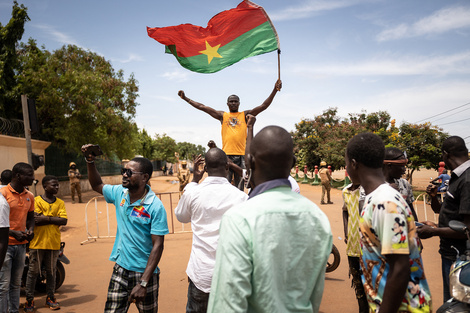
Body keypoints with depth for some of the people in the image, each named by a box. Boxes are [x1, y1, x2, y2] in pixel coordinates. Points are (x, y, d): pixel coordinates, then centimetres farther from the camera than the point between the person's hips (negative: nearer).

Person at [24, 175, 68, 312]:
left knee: (51, 272, 12)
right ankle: (29, 299, 16)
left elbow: (64, 221, -6)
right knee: (33, 271, 6)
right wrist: (54, 218, -12)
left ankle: (50, 298, 24)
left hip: (54, 243, 3)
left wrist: (46, 218, -12)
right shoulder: (36, 201, -3)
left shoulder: (60, 203, 7)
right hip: (38, 242, -3)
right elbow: (36, 220, -16)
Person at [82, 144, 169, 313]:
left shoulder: (155, 207, -18)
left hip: (143, 272, -5)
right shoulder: (119, 193, 0)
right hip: (120, 269, 5)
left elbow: (158, 245, -20)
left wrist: (143, 284, -24)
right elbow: (97, 185, 21)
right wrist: (90, 162, 5)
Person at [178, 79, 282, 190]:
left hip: (241, 154, 0)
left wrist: (274, 90, -6)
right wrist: (185, 98, 10)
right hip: (226, 154, 0)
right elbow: (202, 107, 12)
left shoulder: (245, 115, 12)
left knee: (239, 186, 4)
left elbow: (264, 106, 4)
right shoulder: (222, 115, 13)